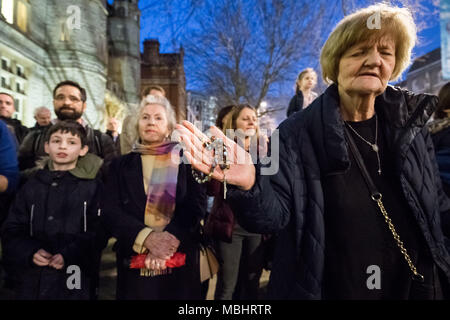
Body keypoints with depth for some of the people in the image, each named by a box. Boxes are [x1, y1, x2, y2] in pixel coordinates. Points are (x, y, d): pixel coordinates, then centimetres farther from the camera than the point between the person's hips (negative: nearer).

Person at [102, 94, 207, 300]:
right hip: (134, 261, 1)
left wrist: (171, 237, -20)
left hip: (180, 260, -1)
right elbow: (111, 212, -2)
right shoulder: (121, 165, 8)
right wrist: (146, 237, -17)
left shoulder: (185, 160, 4)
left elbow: (197, 202, -6)